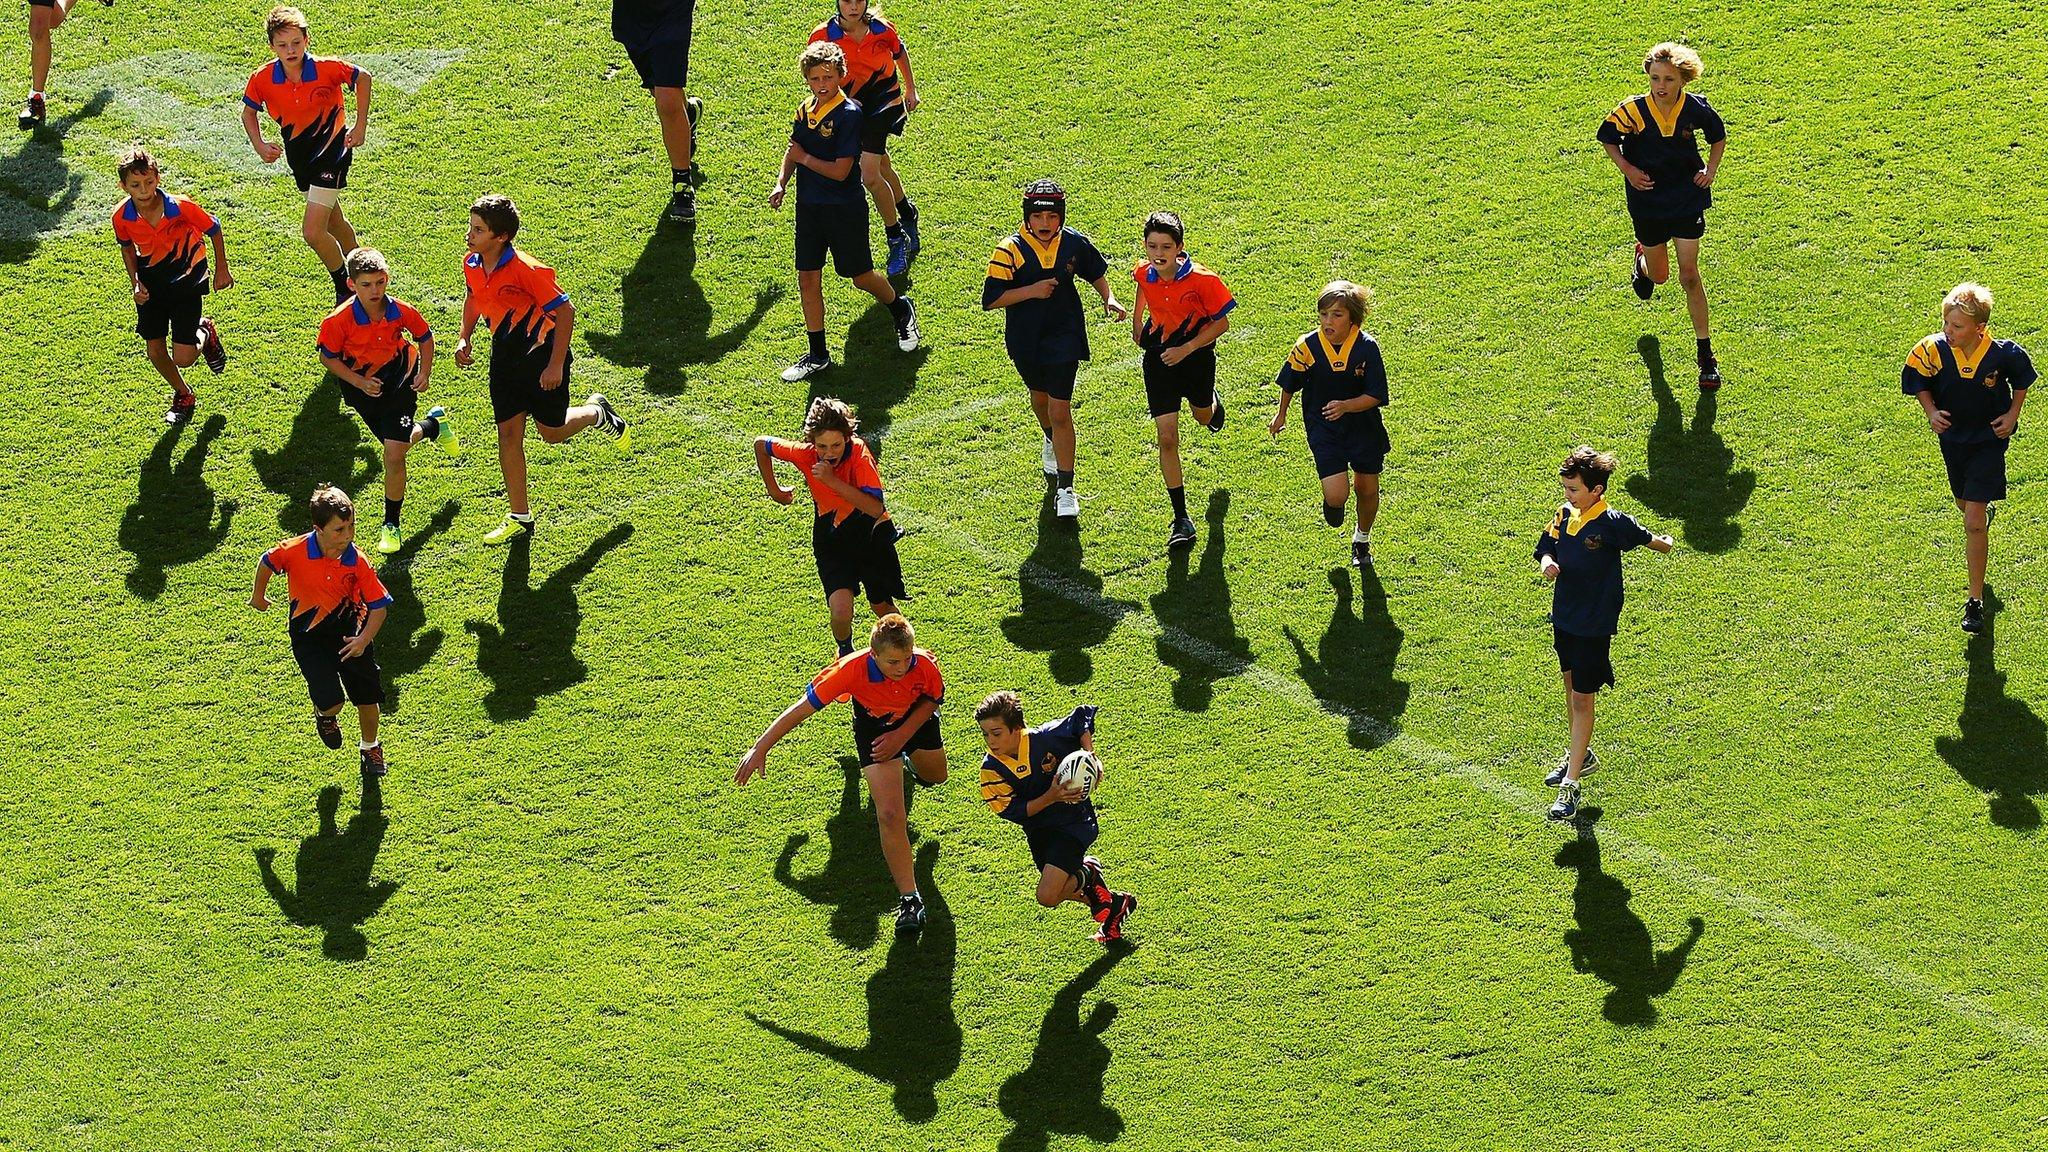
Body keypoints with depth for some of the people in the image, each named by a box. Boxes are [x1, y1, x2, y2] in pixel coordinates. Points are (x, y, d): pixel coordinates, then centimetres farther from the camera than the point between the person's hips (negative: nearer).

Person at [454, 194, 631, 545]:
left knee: (553, 432, 6)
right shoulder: (471, 265, -7)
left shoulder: (526, 270, -28)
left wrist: (555, 365, -22)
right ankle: (519, 516, 11)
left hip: (541, 354, -6)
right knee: (508, 433, 2)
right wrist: (464, 339, 3)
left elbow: (564, 311, -21)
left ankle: (597, 413, 39)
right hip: (505, 355, 6)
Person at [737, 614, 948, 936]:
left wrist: (902, 736, -23)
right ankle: (909, 901, -12)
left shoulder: (925, 665, -35)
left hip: (916, 715, 3)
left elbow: (933, 700, -10)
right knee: (889, 815, -19)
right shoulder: (852, 669, -40)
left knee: (935, 777, 32)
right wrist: (760, 748, -27)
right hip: (874, 725, -3)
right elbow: (803, 707, -30)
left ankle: (911, 759, 71)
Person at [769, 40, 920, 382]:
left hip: (845, 209, -6)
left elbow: (840, 171, -22)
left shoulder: (849, 114, -19)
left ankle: (901, 309, 40)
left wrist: (805, 158, -12)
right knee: (807, 278, 4)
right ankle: (817, 355, 14)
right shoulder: (805, 111, 2)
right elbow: (793, 150, 17)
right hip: (809, 206, 6)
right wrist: (781, 183, 1)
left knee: (861, 276, 9)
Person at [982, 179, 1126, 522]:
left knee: (1060, 411, -8)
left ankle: (1065, 487, -2)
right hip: (1026, 339, 1)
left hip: (1064, 336, -1)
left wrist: (1108, 298, -6)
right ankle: (1051, 442, 59)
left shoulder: (1075, 244, -10)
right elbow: (990, 299, -19)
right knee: (1040, 396, 26)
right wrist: (1031, 291, -27)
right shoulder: (1010, 250, -18)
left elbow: (1096, 273, 11)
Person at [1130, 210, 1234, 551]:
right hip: (1159, 358, 1)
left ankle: (1213, 402, 68)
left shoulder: (1202, 280, -25)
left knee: (1203, 417, 26)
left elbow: (1222, 322, -15)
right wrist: (1137, 322, 21)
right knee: (1167, 436, -8)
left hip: (1195, 354, -1)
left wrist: (1187, 349, -24)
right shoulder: (1143, 273, -13)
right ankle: (1181, 519, -5)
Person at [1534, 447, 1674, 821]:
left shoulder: (1612, 524, -21)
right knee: (1571, 685, 22)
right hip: (1564, 616, 7)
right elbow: (1545, 550, 6)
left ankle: (1571, 784, -2)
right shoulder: (1564, 514, -4)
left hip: (1595, 623, -7)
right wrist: (1547, 564, -14)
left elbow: (1646, 538, -5)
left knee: (1582, 698, -4)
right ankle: (1581, 755, 42)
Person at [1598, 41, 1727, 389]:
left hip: (1688, 200, -1)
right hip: (1647, 201, 1)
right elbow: (1607, 138, -2)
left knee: (1689, 276, -6)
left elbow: (1719, 137, 7)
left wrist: (1711, 169, -7)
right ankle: (1642, 260, 56)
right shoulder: (1632, 111, -22)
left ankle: (1706, 353, 4)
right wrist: (1627, 169, -15)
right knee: (1660, 275, 16)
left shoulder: (1697, 109, -16)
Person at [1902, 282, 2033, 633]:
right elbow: (1919, 382, 0)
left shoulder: (2003, 354, -24)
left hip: (1989, 438, -4)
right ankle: (1984, 512, 66)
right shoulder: (1932, 350, -21)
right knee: (1965, 504, 26)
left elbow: (2022, 381, -1)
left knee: (1973, 522, -11)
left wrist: (2012, 415, -7)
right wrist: (1931, 412, -15)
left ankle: (1975, 600, -2)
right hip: (1953, 436, 4)